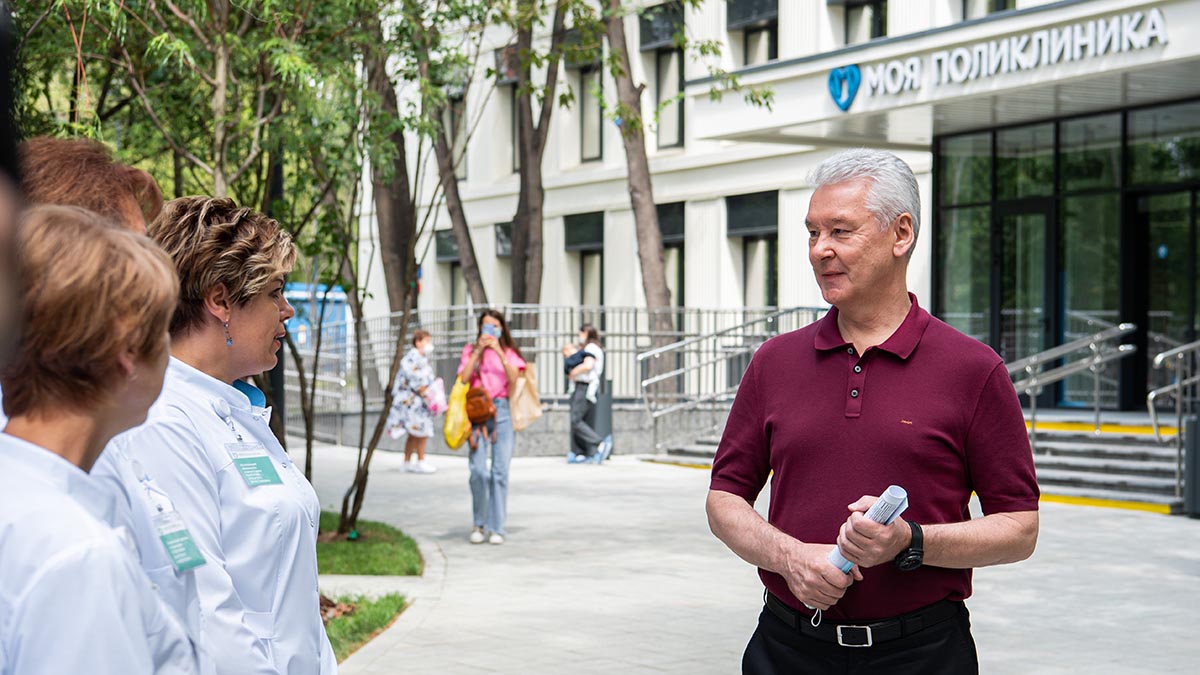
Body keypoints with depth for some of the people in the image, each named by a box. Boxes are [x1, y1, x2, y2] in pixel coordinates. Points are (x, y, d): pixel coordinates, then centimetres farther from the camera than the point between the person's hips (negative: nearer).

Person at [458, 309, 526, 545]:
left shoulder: (509, 353, 13)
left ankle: (497, 528, 2)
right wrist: (478, 351, -5)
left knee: (500, 471, -4)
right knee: (478, 470, -10)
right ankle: (479, 524, 7)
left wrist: (499, 352, -10)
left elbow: (514, 380, -5)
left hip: (502, 411, 0)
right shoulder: (470, 350, 12)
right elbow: (463, 379, -3)